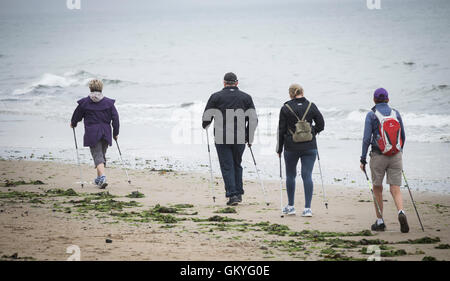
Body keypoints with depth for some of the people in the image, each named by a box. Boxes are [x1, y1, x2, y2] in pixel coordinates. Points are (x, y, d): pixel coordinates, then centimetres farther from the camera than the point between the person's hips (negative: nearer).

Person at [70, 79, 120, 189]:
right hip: (106, 133, 3)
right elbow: (115, 118, 3)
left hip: (92, 133, -3)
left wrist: (73, 123, 32)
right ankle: (99, 178, 29)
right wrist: (115, 133, 12)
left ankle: (102, 177, -27)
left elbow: (77, 115, 10)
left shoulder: (84, 102, -2)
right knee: (102, 154, 19)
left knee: (97, 156, -5)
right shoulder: (108, 102, 3)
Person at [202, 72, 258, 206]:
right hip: (240, 139, 2)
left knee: (227, 166, 1)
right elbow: (253, 120, 4)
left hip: (222, 139, -2)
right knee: (237, 165, 19)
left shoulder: (216, 97, 0)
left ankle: (232, 194, -9)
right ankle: (238, 193, 19)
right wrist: (250, 138, 12)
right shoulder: (246, 97, 6)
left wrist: (205, 126, 23)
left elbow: (207, 117, 0)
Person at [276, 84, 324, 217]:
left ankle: (290, 206, 22)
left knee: (290, 175, 15)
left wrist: (279, 149, 6)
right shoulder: (311, 106, 0)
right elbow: (321, 125, 4)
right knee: (307, 175, 1)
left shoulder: (286, 108, -4)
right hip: (309, 147, 1)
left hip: (291, 147, -1)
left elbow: (281, 130, -2)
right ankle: (307, 208, -5)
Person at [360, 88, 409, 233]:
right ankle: (401, 212, -26)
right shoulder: (396, 113, 5)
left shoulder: (371, 115, -5)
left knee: (377, 188, 13)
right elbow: (403, 137, 11)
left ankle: (380, 221, 18)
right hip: (396, 156, 2)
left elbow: (367, 138, -9)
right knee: (395, 189, 1)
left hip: (378, 156, -2)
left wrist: (363, 159, -3)